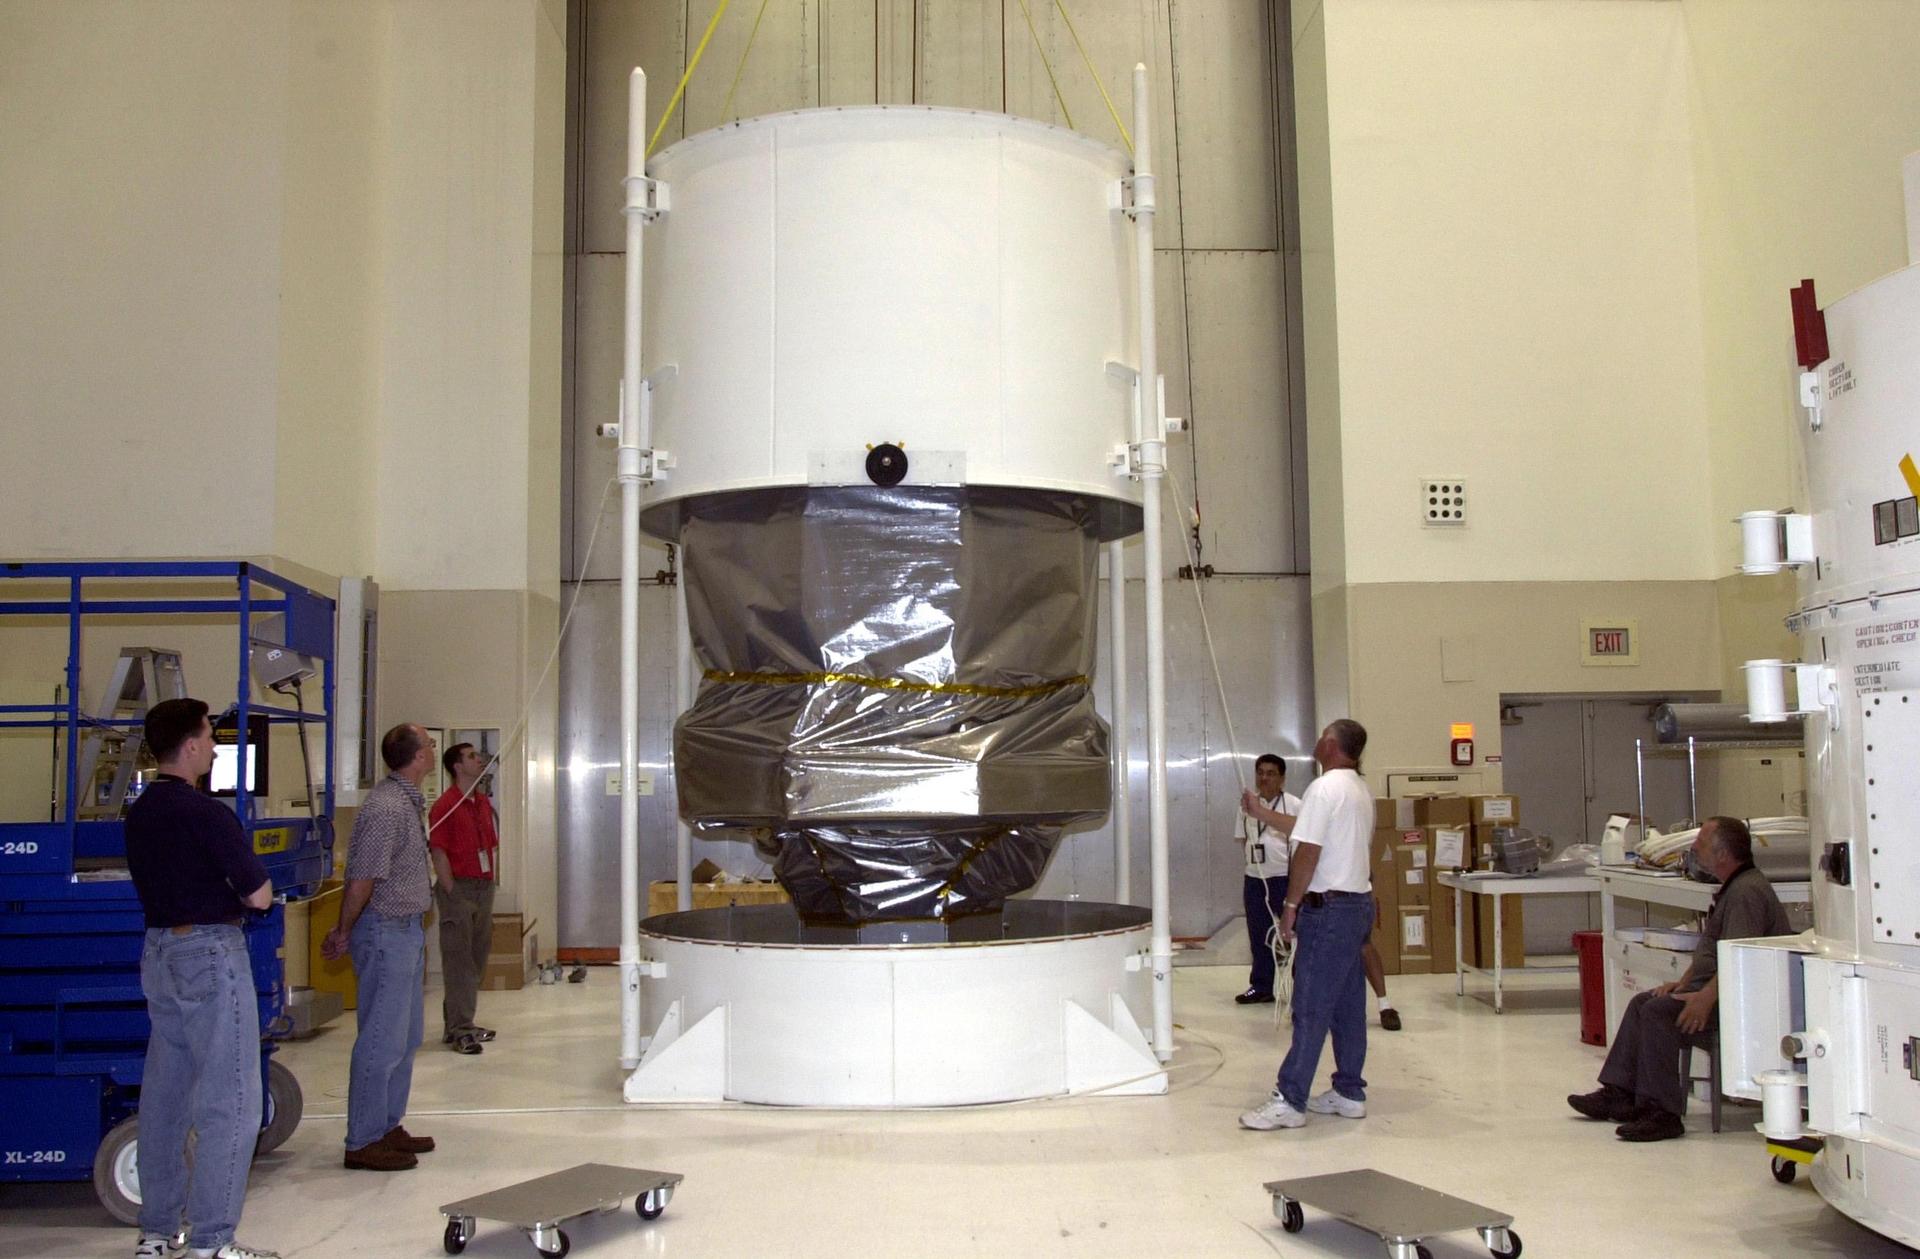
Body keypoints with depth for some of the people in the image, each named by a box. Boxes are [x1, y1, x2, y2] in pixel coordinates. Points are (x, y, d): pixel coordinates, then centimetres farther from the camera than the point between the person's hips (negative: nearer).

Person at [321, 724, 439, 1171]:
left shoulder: (407, 802, 12)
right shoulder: (387, 807, -20)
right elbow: (362, 878, -21)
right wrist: (344, 933, -11)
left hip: (406, 930, 10)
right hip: (386, 932, -10)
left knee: (406, 1036, 16)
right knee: (382, 1040, -3)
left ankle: (388, 1126, 26)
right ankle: (363, 1142, 5)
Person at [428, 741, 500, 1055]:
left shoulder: (484, 802, 14)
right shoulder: (446, 805, -11)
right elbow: (439, 852, -14)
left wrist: (492, 882, 12)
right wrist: (453, 894, -17)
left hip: (484, 888, 8)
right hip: (459, 888, -8)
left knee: (476, 959, 13)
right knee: (459, 961, -4)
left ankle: (459, 1024, 23)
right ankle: (459, 1030, 1)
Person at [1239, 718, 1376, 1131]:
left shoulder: (1325, 788, -15)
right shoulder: (1362, 791, 14)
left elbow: (1308, 852, -19)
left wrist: (1291, 905, -11)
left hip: (1329, 907, -10)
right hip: (1358, 903, 10)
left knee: (1310, 1009, -7)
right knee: (1348, 1007, 13)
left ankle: (1289, 1101, -5)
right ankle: (1349, 1093, 19)